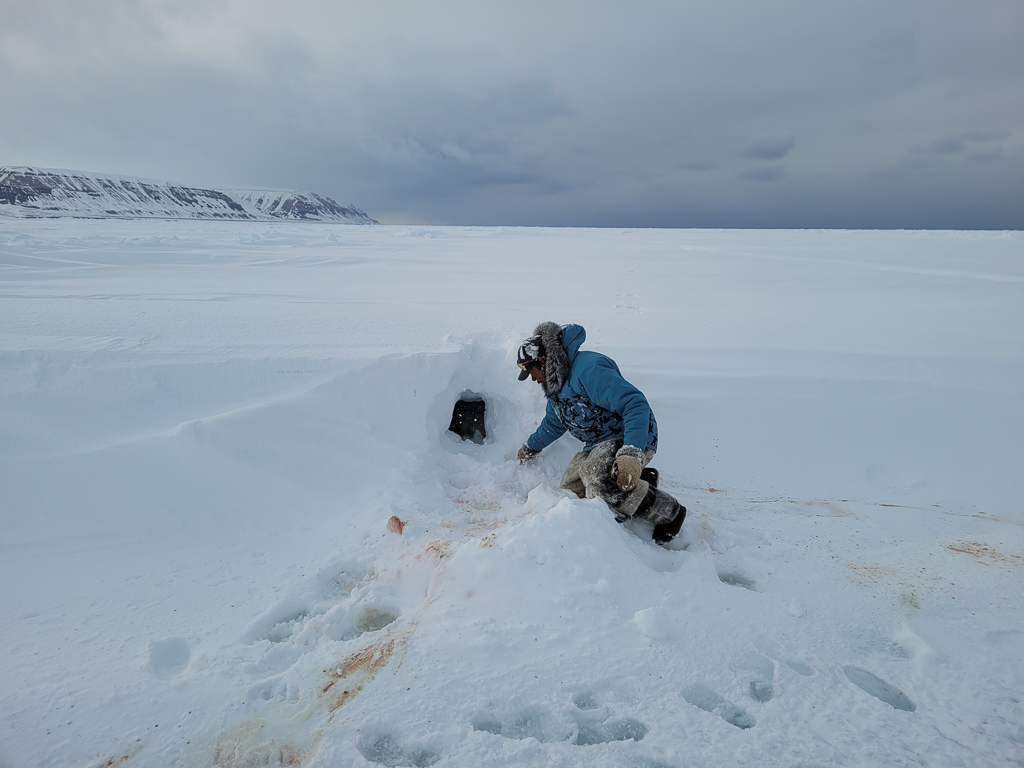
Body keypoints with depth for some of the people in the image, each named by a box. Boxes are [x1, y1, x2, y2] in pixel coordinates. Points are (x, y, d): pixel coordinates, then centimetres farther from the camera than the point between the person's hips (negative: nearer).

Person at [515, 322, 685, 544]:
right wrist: (530, 447, 46)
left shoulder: (589, 369, -23)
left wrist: (631, 454, -42)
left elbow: (636, 405, -31)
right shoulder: (556, 386, 10)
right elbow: (553, 425, 32)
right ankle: (641, 484, 8)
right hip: (598, 445, 10)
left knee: (596, 476, -35)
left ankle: (668, 512, -15)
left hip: (632, 439, -10)